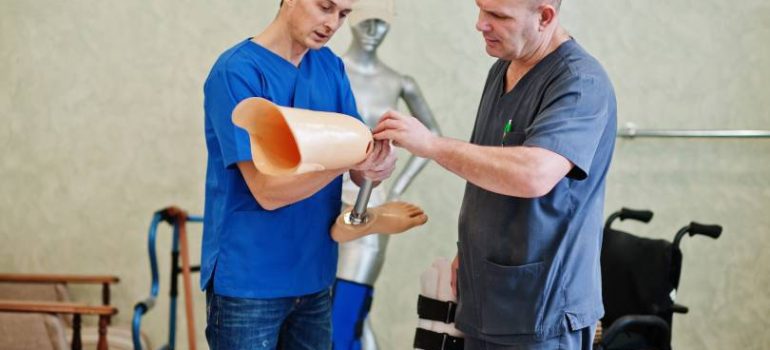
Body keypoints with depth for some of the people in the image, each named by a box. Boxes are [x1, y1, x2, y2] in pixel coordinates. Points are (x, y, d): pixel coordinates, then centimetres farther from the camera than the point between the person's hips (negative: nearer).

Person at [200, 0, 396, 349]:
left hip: (314, 277, 6)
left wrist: (377, 164, -20)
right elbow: (268, 192, -19)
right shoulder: (237, 71, -14)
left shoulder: (331, 67, 6)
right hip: (248, 282, -6)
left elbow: (357, 171, 2)